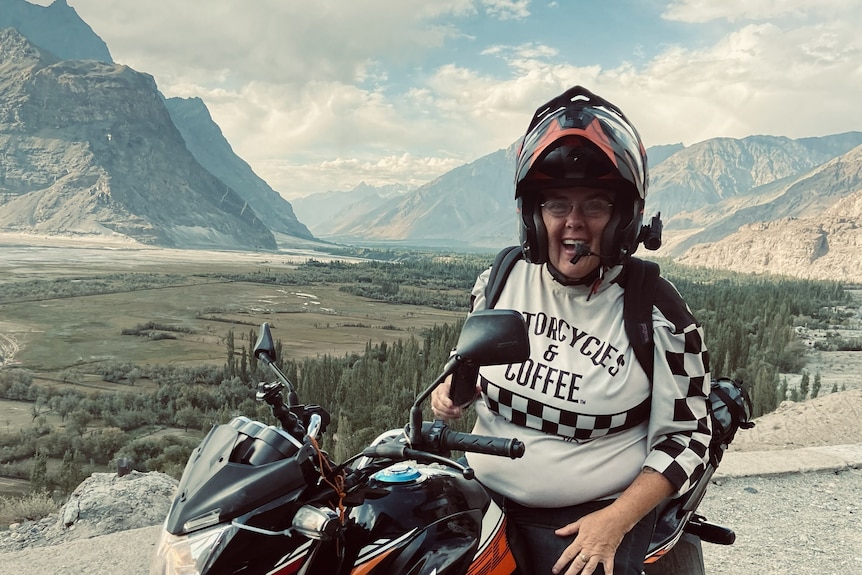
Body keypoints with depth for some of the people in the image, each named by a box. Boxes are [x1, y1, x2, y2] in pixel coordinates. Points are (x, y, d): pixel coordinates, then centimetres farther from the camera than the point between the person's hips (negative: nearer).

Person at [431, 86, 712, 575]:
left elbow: (685, 439, -8)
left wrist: (616, 521, -16)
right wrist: (454, 389, -5)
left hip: (591, 520, -3)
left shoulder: (664, 320, -13)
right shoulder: (499, 280, -2)